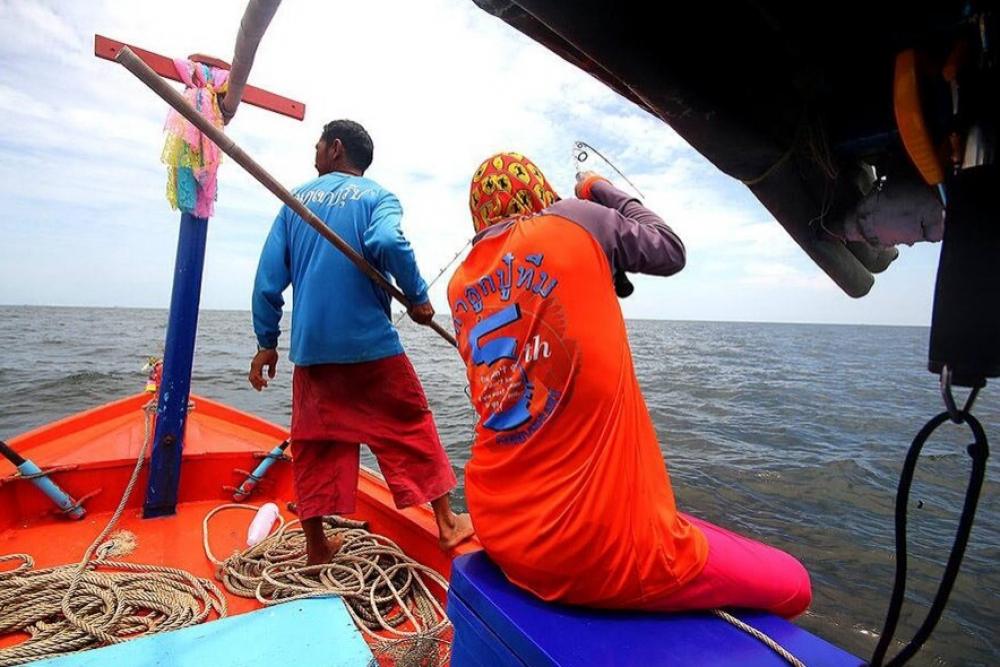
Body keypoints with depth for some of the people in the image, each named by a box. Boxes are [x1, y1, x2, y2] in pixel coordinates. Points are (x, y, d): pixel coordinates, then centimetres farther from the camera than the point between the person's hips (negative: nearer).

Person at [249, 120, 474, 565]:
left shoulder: (296, 200, 12)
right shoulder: (377, 196, 2)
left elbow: (269, 276, 7)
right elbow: (388, 242, -22)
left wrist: (266, 342, 13)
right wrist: (418, 298, -9)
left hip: (311, 348, 4)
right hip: (371, 344, -3)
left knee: (315, 444, 12)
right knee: (411, 428, 9)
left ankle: (316, 547, 23)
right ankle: (447, 523, 16)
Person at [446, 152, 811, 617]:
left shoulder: (460, 287, 7)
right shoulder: (575, 220, -7)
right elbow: (670, 252, 8)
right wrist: (602, 192, 22)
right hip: (607, 550, -6)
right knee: (790, 583, 16)